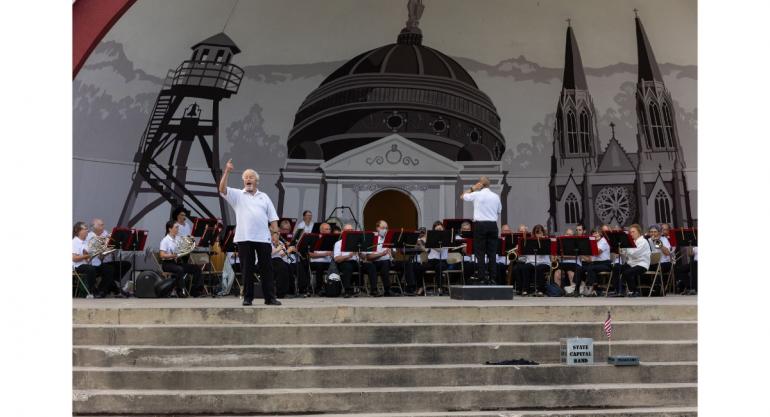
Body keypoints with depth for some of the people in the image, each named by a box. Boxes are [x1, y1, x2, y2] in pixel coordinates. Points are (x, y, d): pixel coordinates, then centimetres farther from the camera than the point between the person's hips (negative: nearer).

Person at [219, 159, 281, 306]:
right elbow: (222, 189, -8)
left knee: (266, 268, 3)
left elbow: (272, 217, 12)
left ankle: (270, 297, 8)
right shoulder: (237, 195, 10)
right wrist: (227, 171, -15)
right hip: (244, 238, -1)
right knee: (247, 269, 4)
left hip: (263, 238, 2)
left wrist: (275, 231, 0)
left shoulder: (264, 197, 16)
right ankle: (247, 297, 13)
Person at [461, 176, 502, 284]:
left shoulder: (476, 195, -5)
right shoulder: (496, 196, 7)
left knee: (480, 253, 0)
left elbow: (462, 197, 9)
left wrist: (472, 188, 9)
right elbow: (499, 212, 15)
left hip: (480, 224, -3)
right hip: (493, 225, 4)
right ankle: (493, 278, 6)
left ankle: (482, 278, -2)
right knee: (492, 253, 7)